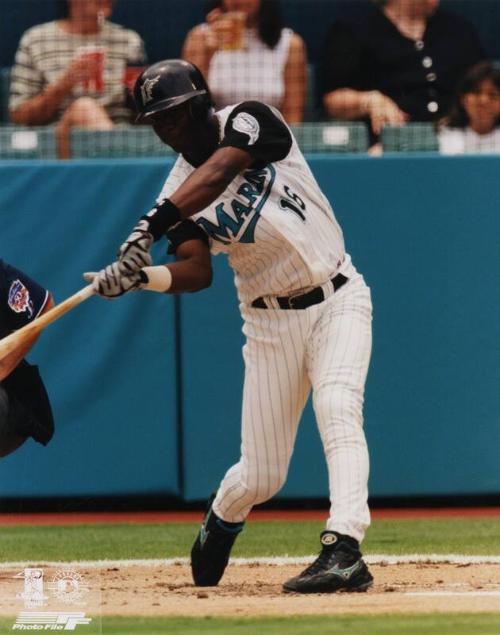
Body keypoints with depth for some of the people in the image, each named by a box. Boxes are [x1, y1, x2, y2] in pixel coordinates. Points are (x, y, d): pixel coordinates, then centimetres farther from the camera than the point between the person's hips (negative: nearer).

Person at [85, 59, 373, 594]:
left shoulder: (248, 120, -9)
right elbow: (197, 271, -14)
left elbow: (217, 173, -30)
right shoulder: (178, 191, 0)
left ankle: (343, 550, -37)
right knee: (260, 475, 3)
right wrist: (138, 276, -34)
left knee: (337, 410, -28)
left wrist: (149, 228, -42)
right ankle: (219, 525, 36)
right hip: (271, 322, 3)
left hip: (338, 302, -3)